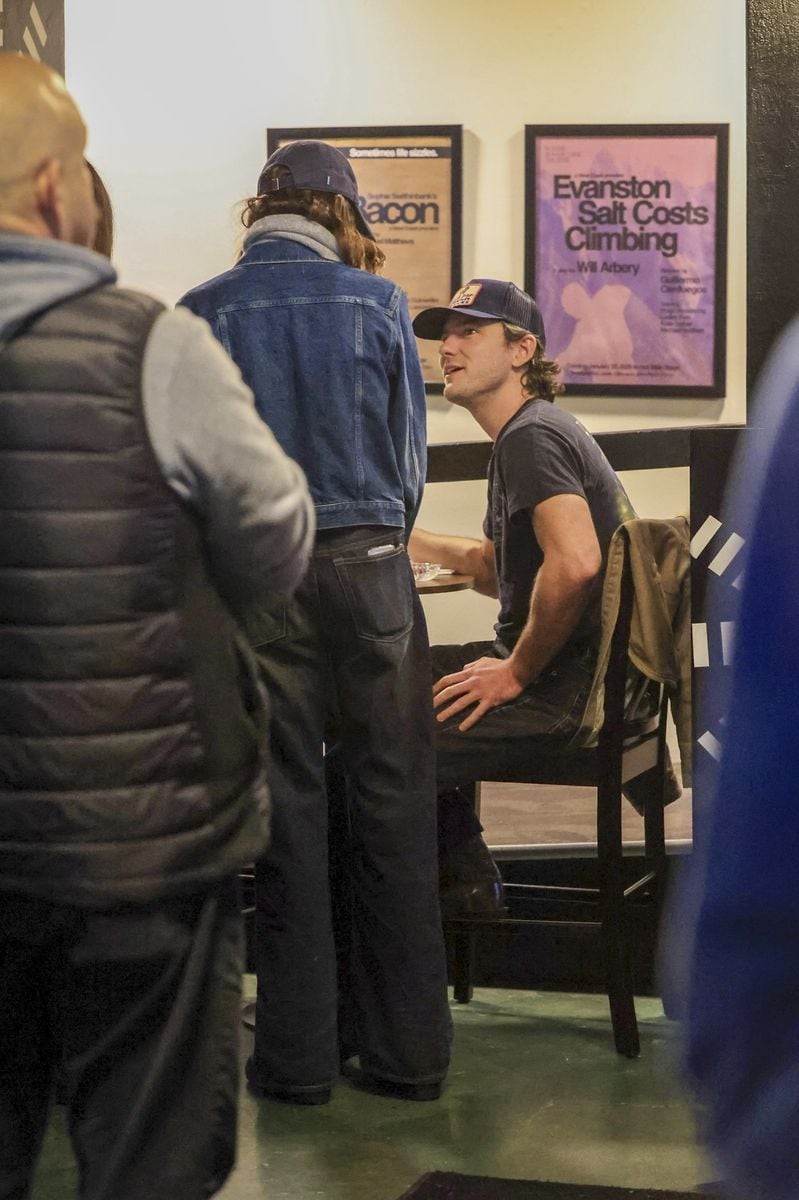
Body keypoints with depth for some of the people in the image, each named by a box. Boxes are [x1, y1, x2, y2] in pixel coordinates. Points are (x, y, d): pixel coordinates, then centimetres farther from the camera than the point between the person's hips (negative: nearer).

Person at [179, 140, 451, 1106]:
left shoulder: (201, 313, 1)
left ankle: (299, 1053, 10)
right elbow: (409, 452, 5)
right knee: (389, 804, 6)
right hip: (368, 563, 0)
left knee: (286, 808, 6)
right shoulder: (375, 299, 1)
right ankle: (406, 1049, 10)